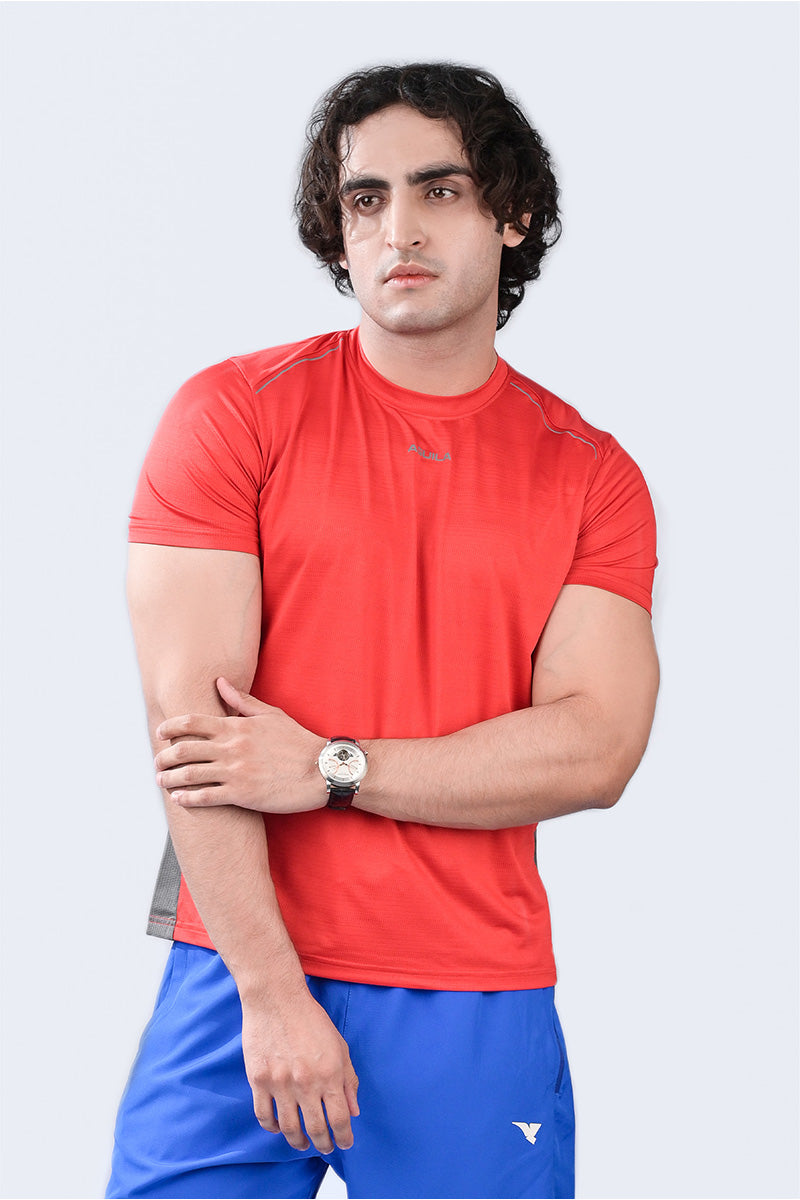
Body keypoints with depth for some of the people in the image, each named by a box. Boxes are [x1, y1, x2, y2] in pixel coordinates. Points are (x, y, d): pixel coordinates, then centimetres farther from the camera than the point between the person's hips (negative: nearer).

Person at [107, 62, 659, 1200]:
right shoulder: (232, 413, -1)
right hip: (241, 974, -1)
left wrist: (331, 770, -12)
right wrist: (273, 996, -14)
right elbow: (190, 716, -9)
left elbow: (597, 747, -6)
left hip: (480, 1010, 1)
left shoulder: (592, 476, 4)